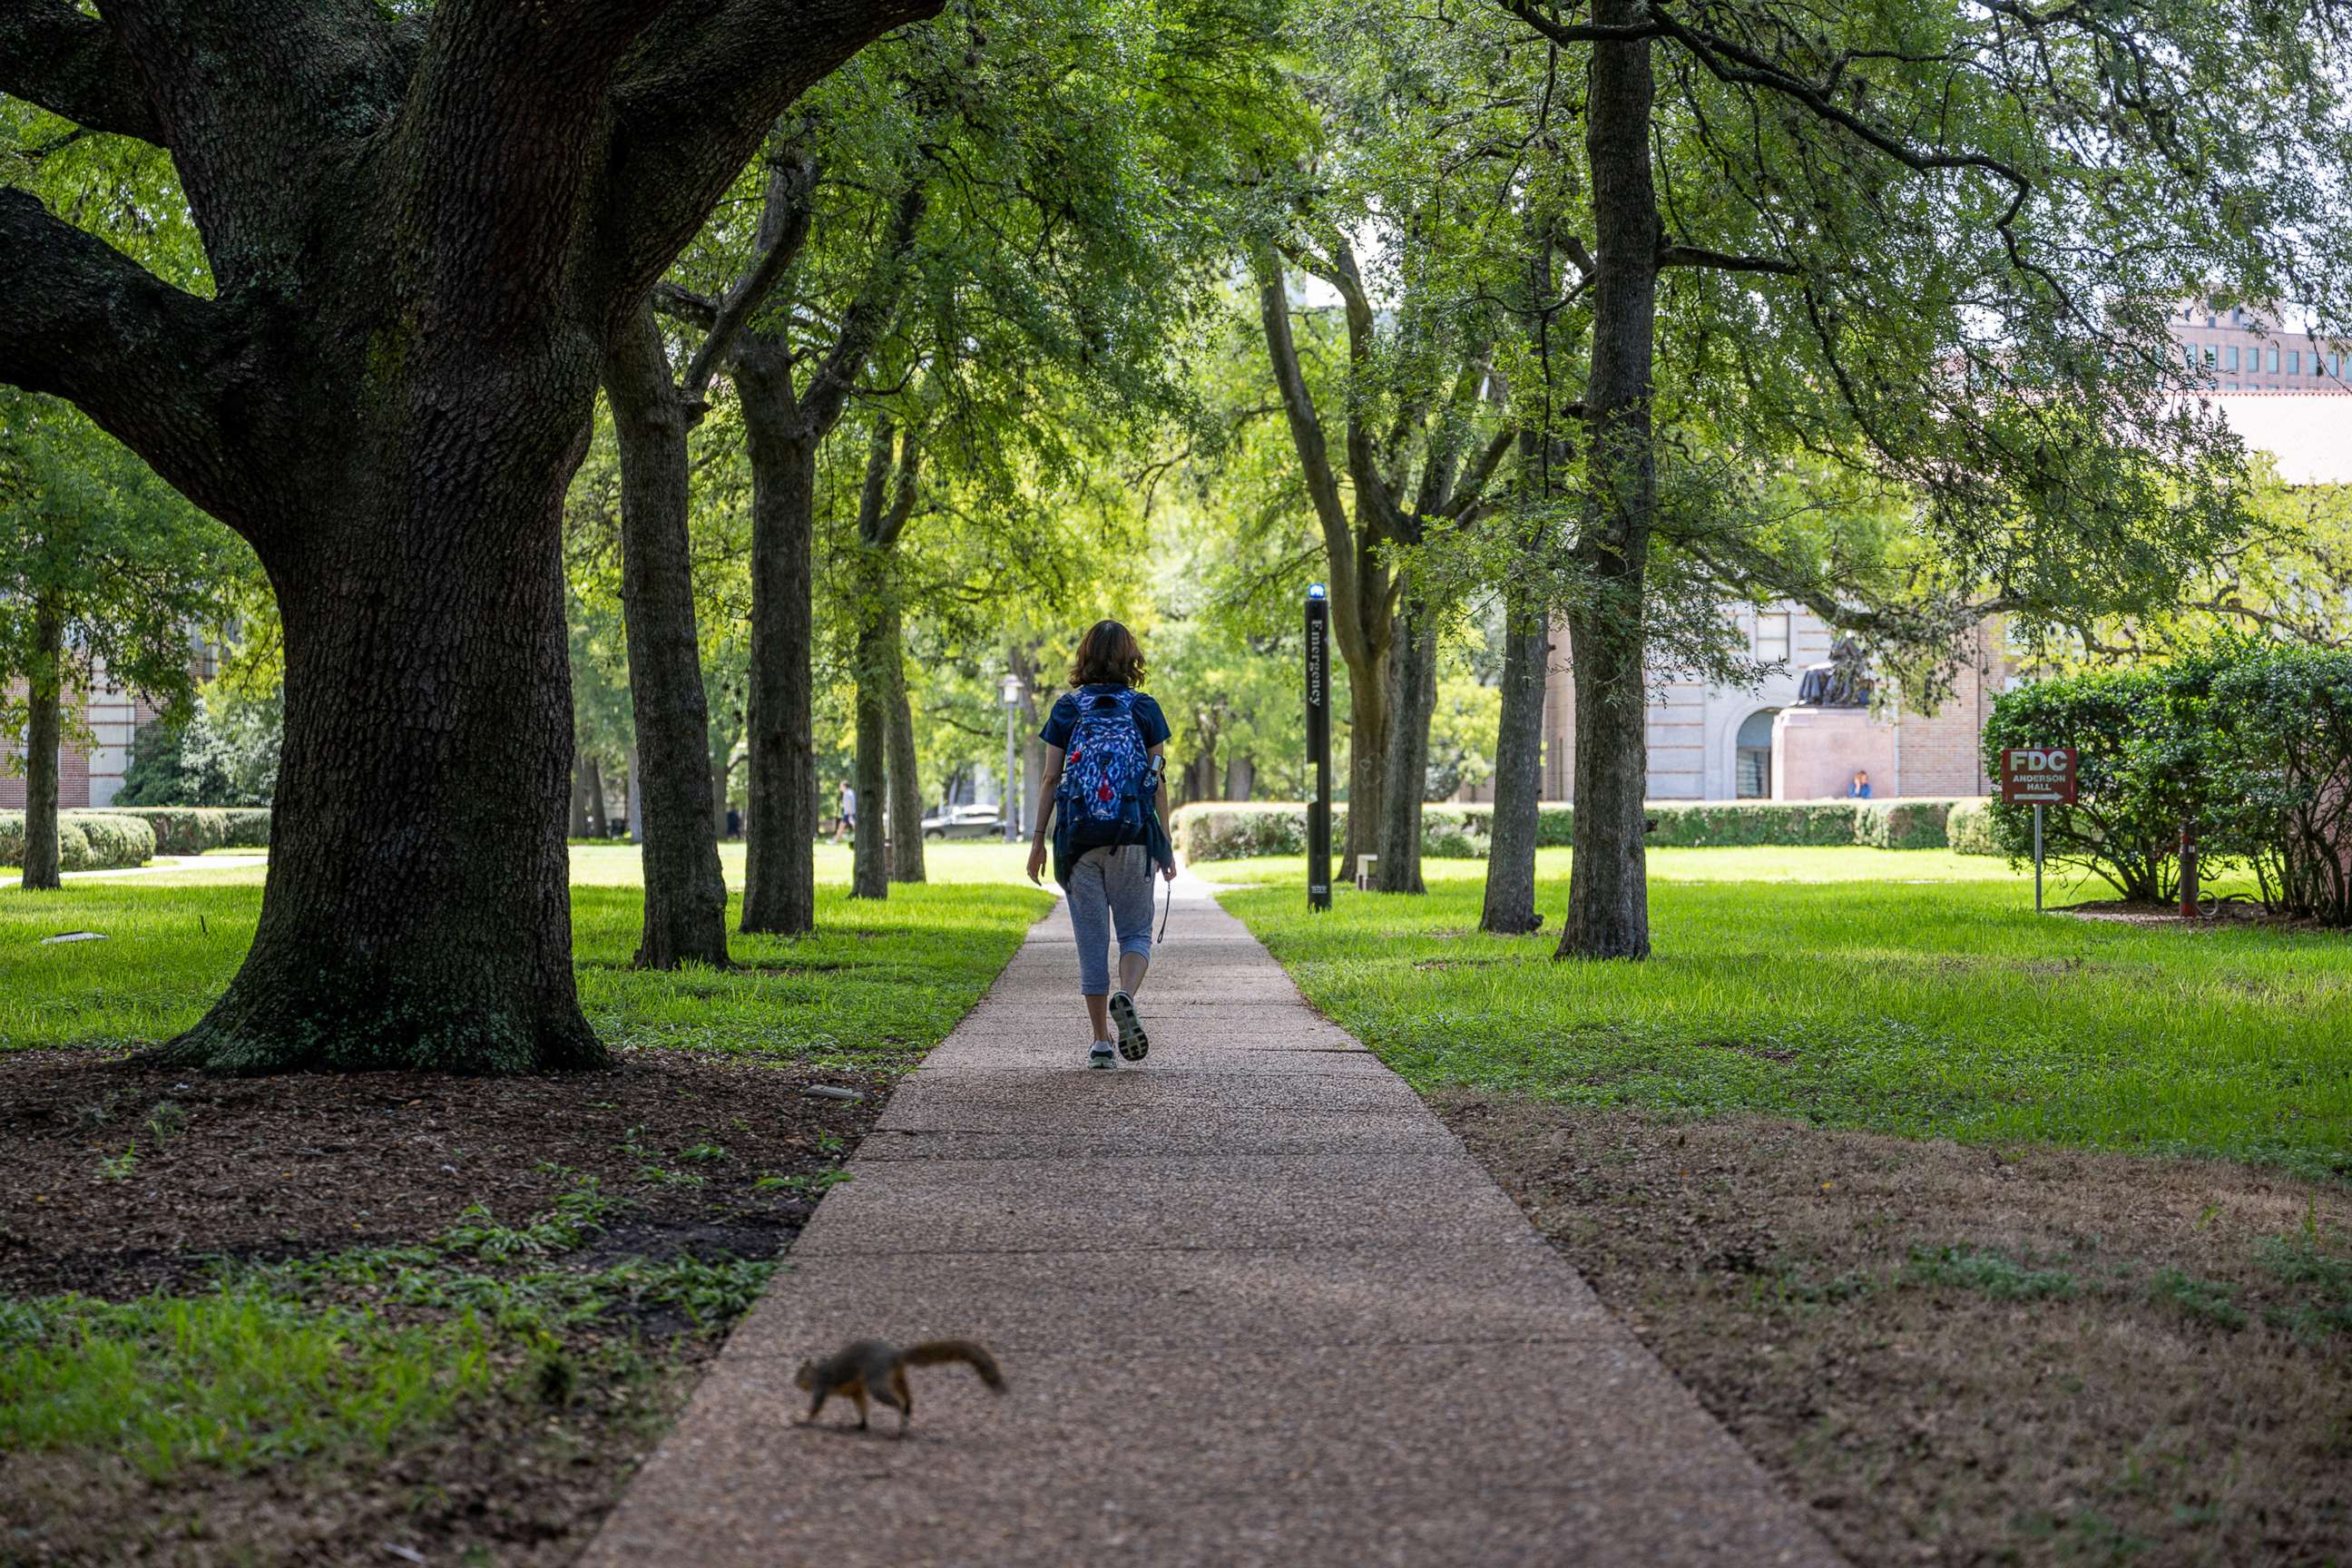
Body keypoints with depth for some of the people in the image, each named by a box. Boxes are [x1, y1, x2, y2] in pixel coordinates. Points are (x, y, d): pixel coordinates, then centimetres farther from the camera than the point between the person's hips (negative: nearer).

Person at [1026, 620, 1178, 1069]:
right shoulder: (1144, 709, 2)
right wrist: (1166, 844, 8)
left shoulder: (1067, 709, 3)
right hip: (1133, 837, -1)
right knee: (1136, 931, 10)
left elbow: (1050, 780, 1)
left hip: (1078, 837, 1)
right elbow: (1158, 781, 1)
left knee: (1091, 938, 7)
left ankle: (1101, 1040, 7)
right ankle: (1125, 996, -20)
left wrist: (1038, 840, 7)